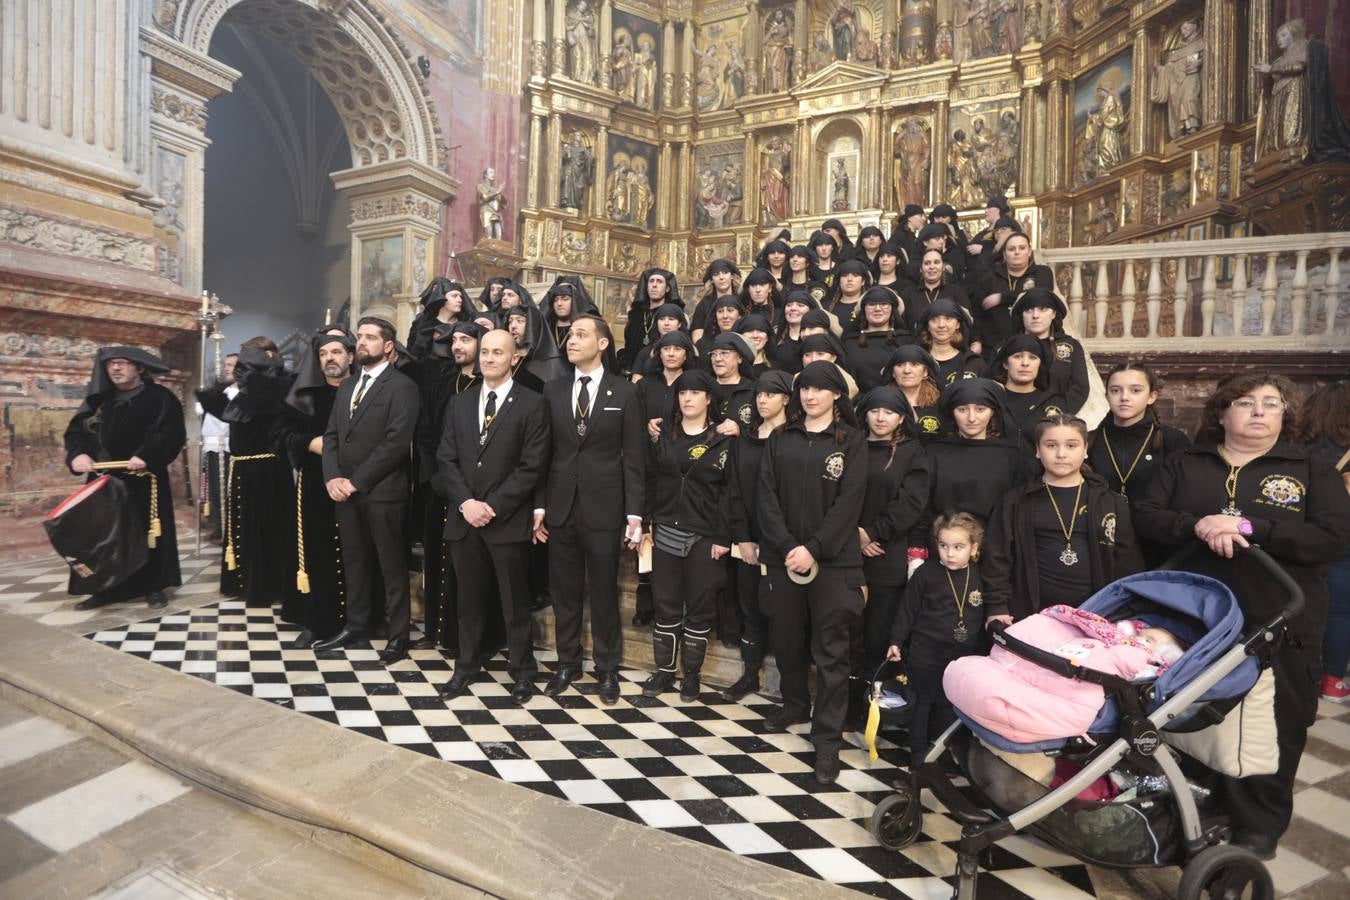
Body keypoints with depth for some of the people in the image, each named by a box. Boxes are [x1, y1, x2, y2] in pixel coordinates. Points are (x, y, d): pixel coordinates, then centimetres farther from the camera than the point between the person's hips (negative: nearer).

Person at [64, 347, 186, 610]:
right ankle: (106, 589, 21)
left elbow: (173, 433, -14)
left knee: (147, 532, 1)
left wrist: (146, 455, -26)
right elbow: (76, 429, 8)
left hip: (144, 481, -5)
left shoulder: (160, 397, -4)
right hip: (104, 479, 5)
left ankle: (153, 587, 11)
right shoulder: (99, 398, 12)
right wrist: (78, 453, -12)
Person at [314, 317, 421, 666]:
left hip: (382, 492, -7)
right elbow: (331, 435, 14)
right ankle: (356, 624, 29)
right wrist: (332, 477, -2)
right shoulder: (347, 385, 18)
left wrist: (356, 480, -14)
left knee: (392, 565, 2)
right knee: (354, 561, 15)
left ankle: (398, 635, 14)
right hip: (346, 490, 7)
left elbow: (397, 442, -16)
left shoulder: (402, 386, -7)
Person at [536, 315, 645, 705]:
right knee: (564, 591, 13)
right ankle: (568, 663, 31)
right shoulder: (553, 390, 7)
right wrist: (539, 505, 2)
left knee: (605, 593, 9)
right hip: (561, 506, 3)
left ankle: (608, 669, 25)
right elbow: (544, 452, 7)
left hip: (603, 508, -3)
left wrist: (634, 513, -8)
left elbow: (633, 457, -3)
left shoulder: (624, 393, -1)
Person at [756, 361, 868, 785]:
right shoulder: (780, 439, 7)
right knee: (785, 638, 14)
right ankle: (794, 703, 38)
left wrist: (813, 548, -16)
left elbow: (849, 502, -8)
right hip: (783, 556, 3)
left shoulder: (851, 441, 0)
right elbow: (766, 496, 1)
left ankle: (828, 739, 13)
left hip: (833, 559, -3)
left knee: (831, 650, 1)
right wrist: (786, 547, -11)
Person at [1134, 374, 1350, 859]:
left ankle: (1259, 824, 31)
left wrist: (1247, 527, -21)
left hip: (1277, 627, 0)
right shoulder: (1184, 462, 6)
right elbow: (1144, 514, -2)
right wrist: (1197, 525, -20)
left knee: (1273, 727, 10)